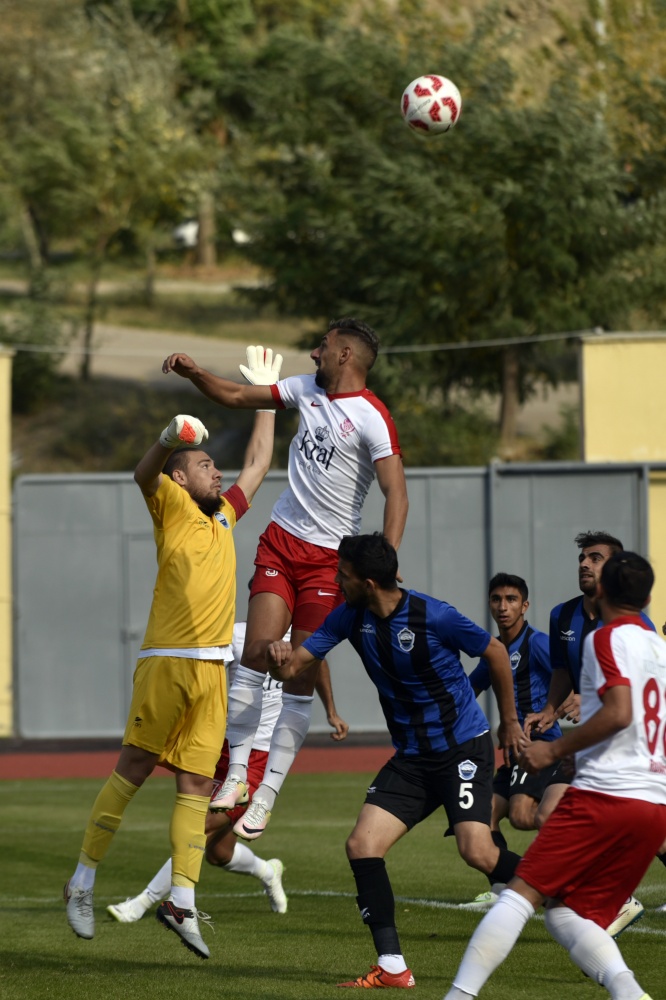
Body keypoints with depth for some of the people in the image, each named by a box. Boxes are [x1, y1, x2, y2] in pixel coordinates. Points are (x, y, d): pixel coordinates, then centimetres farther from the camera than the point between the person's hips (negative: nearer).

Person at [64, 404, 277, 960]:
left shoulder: (223, 515, 22)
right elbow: (145, 475, -17)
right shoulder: (172, 507, 4)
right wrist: (168, 440, -36)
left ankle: (182, 901, -3)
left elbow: (257, 466, 36)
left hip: (211, 669, 6)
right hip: (167, 661, -6)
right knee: (132, 770, -4)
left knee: (197, 783, -1)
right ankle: (83, 883, 4)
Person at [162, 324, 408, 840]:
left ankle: (266, 796, 1)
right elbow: (237, 395, 20)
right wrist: (195, 374, 3)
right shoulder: (308, 390, 9)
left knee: (301, 682, -3)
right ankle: (237, 772, -2)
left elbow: (397, 493, -20)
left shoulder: (372, 419, -13)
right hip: (281, 540, 5)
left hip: (329, 559, -5)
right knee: (257, 652, -10)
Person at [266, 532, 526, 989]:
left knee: (477, 851, -22)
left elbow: (495, 652, -5)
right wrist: (280, 657, -27)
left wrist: (510, 721, 4)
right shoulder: (351, 618, -2)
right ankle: (393, 968, -5)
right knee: (362, 846, -9)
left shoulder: (433, 617, -19)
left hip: (464, 746, -6)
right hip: (411, 757, 6)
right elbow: (294, 664, -1)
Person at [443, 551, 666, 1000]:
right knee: (568, 915, 8)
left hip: (604, 794, -7)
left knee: (523, 892, -6)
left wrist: (555, 749, -10)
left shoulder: (607, 638, -3)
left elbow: (619, 712, -18)